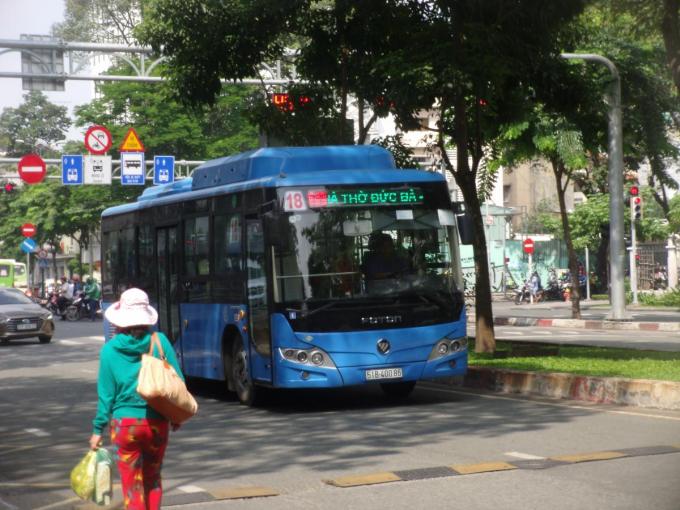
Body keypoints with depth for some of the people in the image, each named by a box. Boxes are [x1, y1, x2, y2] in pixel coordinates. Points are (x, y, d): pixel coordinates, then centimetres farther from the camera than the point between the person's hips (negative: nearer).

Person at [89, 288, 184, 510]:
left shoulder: (110, 350, -6)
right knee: (153, 480, 21)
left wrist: (98, 429, 6)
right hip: (157, 422, 2)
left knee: (132, 485, 7)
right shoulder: (160, 341, -4)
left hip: (124, 424, -2)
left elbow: (106, 394, -3)